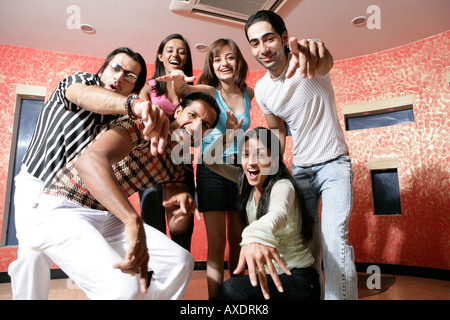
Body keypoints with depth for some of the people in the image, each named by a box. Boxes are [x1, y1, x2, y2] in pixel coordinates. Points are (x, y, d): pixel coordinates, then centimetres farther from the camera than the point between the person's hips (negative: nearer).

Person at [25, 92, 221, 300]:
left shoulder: (178, 165, 7)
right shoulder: (141, 125, -17)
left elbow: (176, 226, 8)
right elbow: (90, 160, -38)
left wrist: (184, 207, -17)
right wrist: (133, 220, -50)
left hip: (108, 218, 8)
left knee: (181, 261, -2)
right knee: (125, 288, -30)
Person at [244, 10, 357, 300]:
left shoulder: (306, 66, -18)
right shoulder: (262, 90, -3)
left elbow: (326, 63, -44)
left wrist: (314, 51, -67)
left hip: (334, 164, -4)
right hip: (299, 169, 5)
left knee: (335, 238, -19)